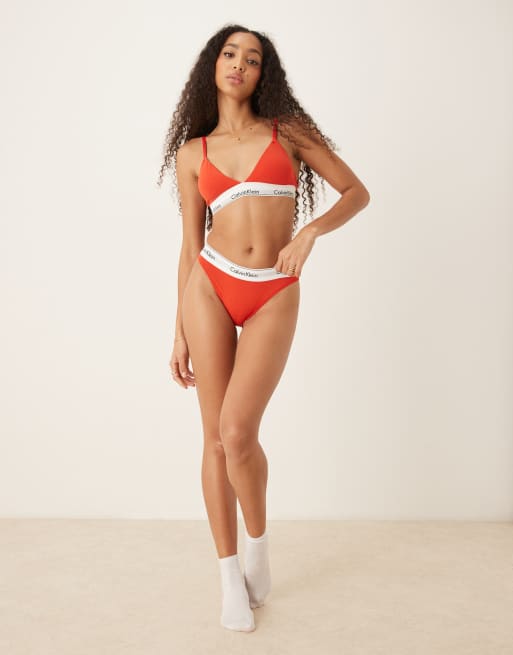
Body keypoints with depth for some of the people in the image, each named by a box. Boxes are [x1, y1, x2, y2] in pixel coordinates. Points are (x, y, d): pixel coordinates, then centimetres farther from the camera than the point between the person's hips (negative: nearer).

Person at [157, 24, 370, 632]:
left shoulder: (286, 130, 8)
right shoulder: (192, 152, 11)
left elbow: (357, 191, 8)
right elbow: (190, 247, 11)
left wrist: (311, 230, -12)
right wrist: (180, 332, 8)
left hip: (274, 297, -2)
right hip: (210, 288, 2)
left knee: (238, 431, -14)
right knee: (215, 437, 3)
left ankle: (258, 543, 17)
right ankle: (231, 576, 19)